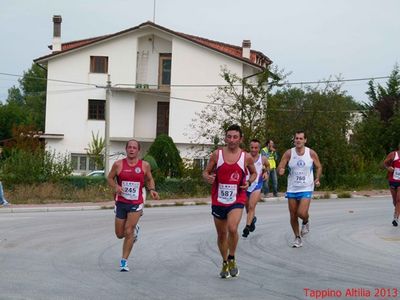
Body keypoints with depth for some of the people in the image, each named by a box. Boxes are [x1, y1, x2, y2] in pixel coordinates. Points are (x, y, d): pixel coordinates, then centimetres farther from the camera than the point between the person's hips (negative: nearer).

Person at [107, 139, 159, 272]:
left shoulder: (145, 165, -1)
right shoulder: (118, 164, -3)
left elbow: (149, 179, 14)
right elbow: (110, 178, 7)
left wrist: (152, 190, -6)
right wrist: (115, 186, -13)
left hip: (136, 204, -2)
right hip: (121, 202, 2)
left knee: (129, 232, -13)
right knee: (120, 234, 9)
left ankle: (124, 261, -3)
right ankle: (134, 230, 44)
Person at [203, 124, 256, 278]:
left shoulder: (246, 157, -2)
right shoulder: (217, 154, -2)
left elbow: (254, 173, 15)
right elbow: (206, 172, 6)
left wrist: (249, 182, -6)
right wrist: (208, 178, -18)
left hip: (237, 200, -2)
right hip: (218, 200, 2)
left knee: (232, 228, -25)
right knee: (221, 234, 13)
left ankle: (232, 259, -2)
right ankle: (225, 263, 33)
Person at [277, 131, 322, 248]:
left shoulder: (311, 153, -4)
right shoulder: (289, 153, -4)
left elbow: (318, 167, 9)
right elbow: (280, 168, -4)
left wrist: (317, 179, -5)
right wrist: (280, 171, -27)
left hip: (306, 188, -2)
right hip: (292, 189, 2)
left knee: (302, 213, -18)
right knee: (293, 215, 6)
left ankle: (306, 222, 19)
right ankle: (297, 238, 25)